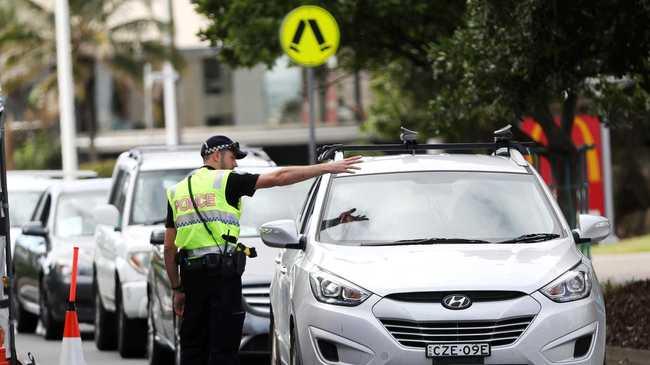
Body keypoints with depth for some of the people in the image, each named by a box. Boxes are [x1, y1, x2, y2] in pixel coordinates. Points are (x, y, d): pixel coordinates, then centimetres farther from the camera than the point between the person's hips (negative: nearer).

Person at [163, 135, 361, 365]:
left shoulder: (177, 191, 15)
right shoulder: (225, 181, -1)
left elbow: (169, 247, 13)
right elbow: (279, 178, -6)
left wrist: (177, 288, 18)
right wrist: (328, 168, -3)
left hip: (191, 274, 6)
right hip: (222, 272, -6)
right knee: (223, 347, -3)